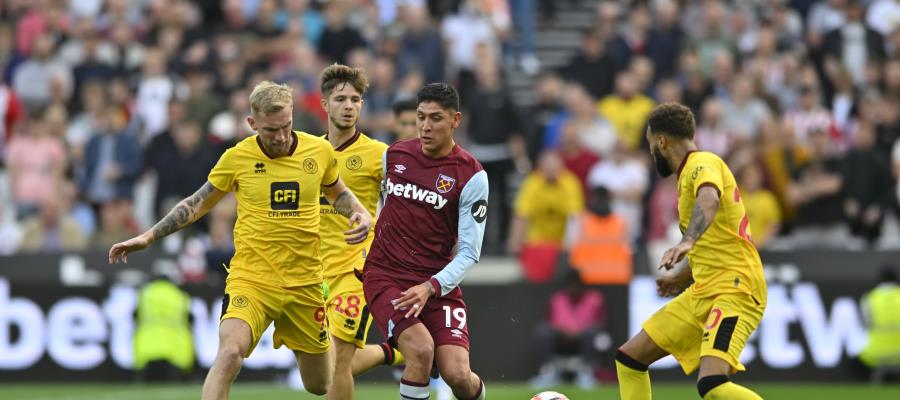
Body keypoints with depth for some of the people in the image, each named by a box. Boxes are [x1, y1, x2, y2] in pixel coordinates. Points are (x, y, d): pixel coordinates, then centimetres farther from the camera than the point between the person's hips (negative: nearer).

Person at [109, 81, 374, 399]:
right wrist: (148, 238, 4)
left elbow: (338, 193, 20)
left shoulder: (319, 151, -1)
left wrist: (360, 213, -1)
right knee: (230, 352, -31)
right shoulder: (237, 158, -6)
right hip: (251, 278, -2)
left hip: (304, 283, 2)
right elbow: (197, 204, 9)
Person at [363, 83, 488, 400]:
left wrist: (430, 287, -22)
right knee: (421, 349, -27)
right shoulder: (393, 155, 4)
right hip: (385, 277, 1)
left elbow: (469, 252, -9)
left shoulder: (471, 175, -6)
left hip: (438, 286, -1)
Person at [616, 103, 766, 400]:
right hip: (702, 293, 10)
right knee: (629, 358, 11)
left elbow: (709, 200, -35)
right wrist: (679, 277, 45)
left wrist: (687, 241, -51)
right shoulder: (690, 173, 20)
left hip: (734, 290, -10)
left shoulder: (703, 163, -10)